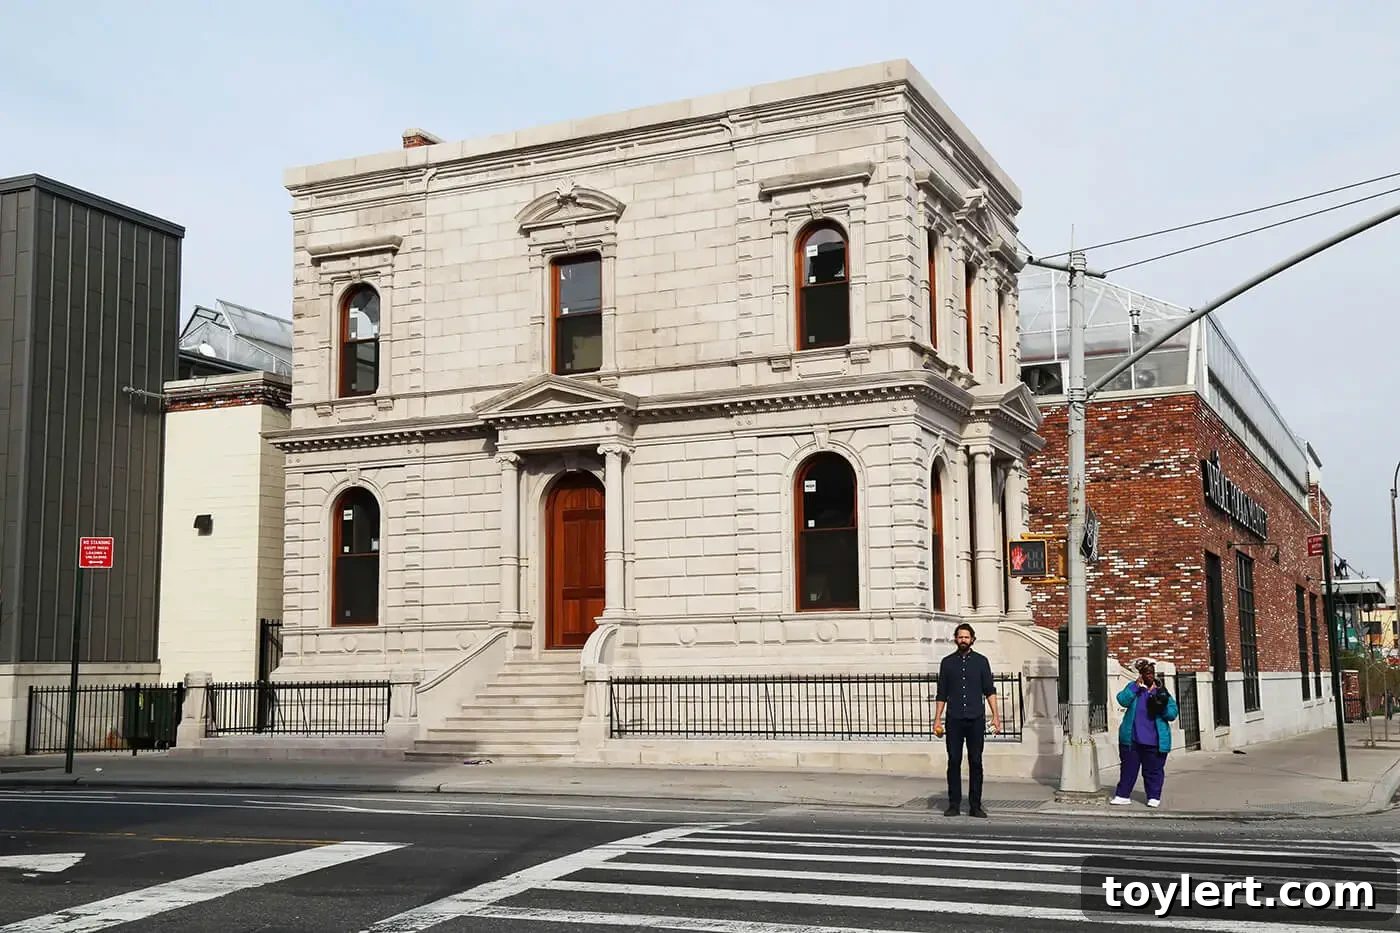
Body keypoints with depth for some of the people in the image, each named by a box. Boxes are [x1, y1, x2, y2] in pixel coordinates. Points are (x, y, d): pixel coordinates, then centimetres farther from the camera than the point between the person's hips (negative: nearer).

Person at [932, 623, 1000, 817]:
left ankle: (975, 805, 7)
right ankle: (954, 804, 8)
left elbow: (989, 690, 6)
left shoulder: (981, 661, 7)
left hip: (976, 719, 0)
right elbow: (941, 694, 11)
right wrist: (937, 719, 6)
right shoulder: (947, 662, 9)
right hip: (954, 720, 0)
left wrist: (995, 716, -3)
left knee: (976, 762, 1)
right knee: (954, 761, 1)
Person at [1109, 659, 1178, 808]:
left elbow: (1173, 714, 1)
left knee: (1153, 769, 5)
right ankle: (1123, 795, 13)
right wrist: (1136, 686, -17)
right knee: (1128, 767, 6)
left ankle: (1154, 797, 17)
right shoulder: (1133, 688, 7)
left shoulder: (1162, 692, 6)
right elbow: (1122, 700, -12)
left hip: (1155, 741, 0)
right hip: (1132, 739, 1)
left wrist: (1161, 708, -18)